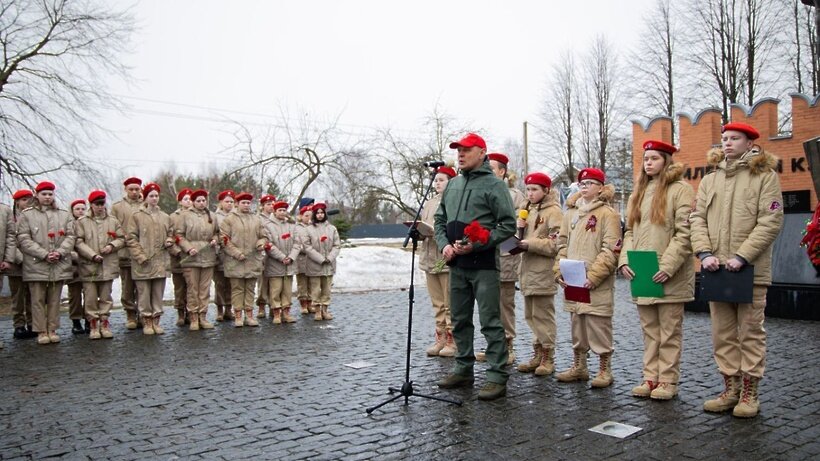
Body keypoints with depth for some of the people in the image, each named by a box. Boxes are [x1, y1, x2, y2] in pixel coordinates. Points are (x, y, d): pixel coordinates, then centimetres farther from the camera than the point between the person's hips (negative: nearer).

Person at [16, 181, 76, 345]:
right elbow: (23, 239, -3)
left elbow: (70, 236, 6)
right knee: (38, 300, 1)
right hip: (36, 264, -2)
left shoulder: (64, 215, 13)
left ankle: (52, 330, 15)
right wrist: (44, 254, -13)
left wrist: (59, 252, -11)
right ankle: (41, 331, 9)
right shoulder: (27, 215, 4)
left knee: (54, 299, 7)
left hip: (59, 264, 2)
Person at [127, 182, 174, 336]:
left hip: (160, 262, 4)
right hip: (143, 263, -4)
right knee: (144, 293, 0)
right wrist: (140, 256, -12)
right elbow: (131, 238, -3)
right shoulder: (137, 216, 0)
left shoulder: (165, 217, 13)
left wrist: (169, 241, -1)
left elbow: (170, 234, 23)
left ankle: (156, 321, 15)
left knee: (158, 293, 6)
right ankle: (147, 322, 10)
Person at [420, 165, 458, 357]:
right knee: (437, 304, 11)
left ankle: (451, 341, 6)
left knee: (450, 304, -2)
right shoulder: (429, 203, 18)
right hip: (430, 259, 7)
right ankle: (440, 339, 18)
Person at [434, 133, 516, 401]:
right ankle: (463, 371, 26)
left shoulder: (493, 185, -6)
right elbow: (440, 220, 20)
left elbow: (508, 225, -10)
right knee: (460, 321, 14)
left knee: (490, 322, -5)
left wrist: (476, 245, -17)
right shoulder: (453, 185, 14)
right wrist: (444, 245, 1)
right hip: (456, 265, 7)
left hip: (483, 265, -7)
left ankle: (497, 377, 2)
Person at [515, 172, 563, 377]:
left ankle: (548, 358, 7)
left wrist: (530, 243, -20)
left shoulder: (553, 212, -8)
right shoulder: (529, 210, 18)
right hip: (528, 270, 8)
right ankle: (538, 355, 21)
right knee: (531, 315, 12)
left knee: (543, 315, -3)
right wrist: (519, 230, 2)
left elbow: (556, 244, -17)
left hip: (543, 273, -8)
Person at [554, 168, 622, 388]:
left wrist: (593, 276, -18)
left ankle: (604, 370, 14)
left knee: (599, 326, 0)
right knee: (576, 325, 15)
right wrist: (560, 271, 4)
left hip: (597, 285, -6)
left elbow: (610, 250, -11)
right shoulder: (571, 212, 15)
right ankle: (579, 366, 27)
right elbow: (563, 243, 17)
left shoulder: (608, 214, -5)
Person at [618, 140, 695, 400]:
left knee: (670, 330, 2)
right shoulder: (638, 193, 17)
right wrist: (625, 261, 1)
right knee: (649, 330, 11)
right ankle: (651, 377, 18)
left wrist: (668, 266, -19)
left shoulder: (680, 189, -4)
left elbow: (685, 233, -12)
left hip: (669, 276, -6)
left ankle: (668, 380, 11)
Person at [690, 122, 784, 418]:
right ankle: (730, 388, 19)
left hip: (750, 270, -4)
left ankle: (749, 393, 12)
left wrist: (742, 256, -16)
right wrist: (705, 253, -7)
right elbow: (698, 219, 9)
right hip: (716, 269, 5)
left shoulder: (765, 176, 0)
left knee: (750, 332, 3)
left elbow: (771, 221, -8)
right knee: (722, 333, 9)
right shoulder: (709, 180, 14)